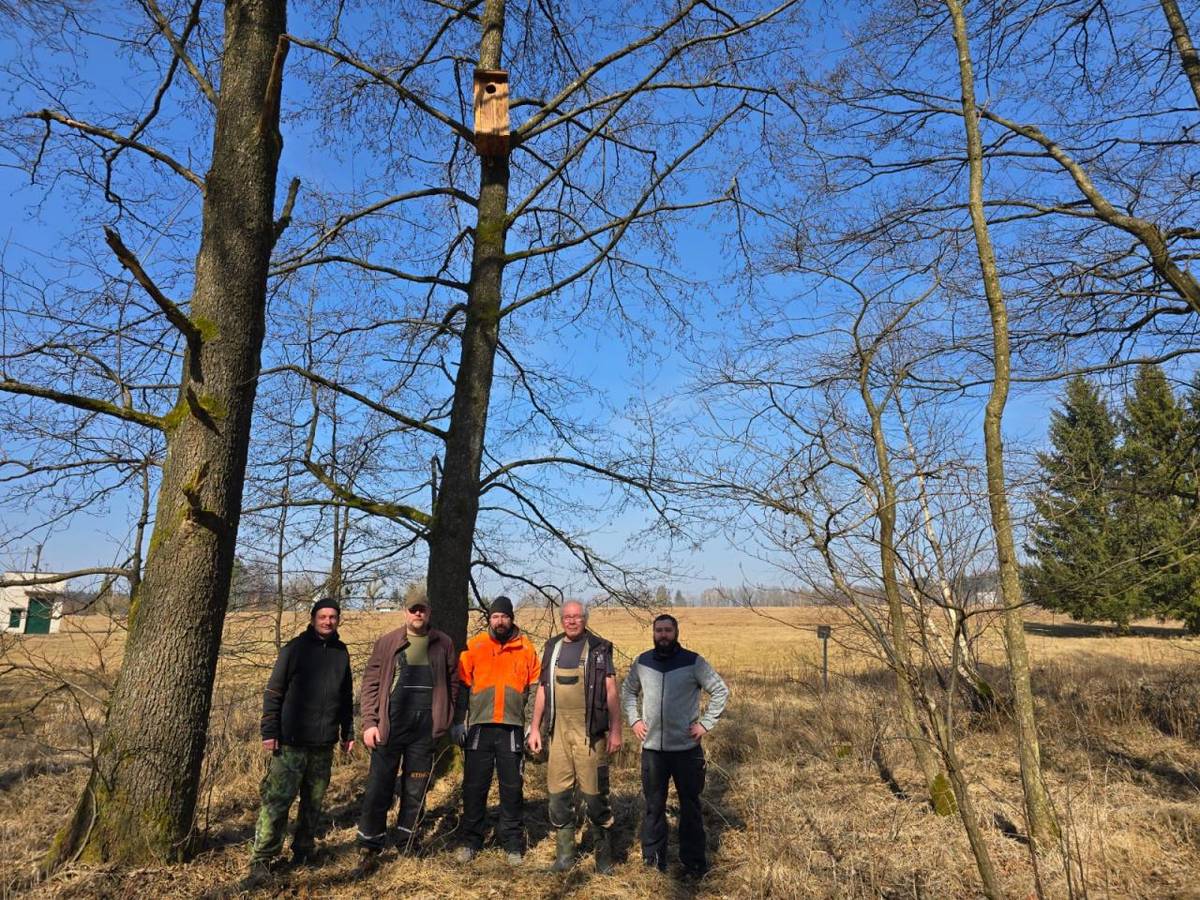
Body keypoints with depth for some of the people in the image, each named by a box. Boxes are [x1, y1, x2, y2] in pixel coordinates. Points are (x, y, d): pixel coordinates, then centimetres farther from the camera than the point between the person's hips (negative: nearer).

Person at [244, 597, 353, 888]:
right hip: (291, 743, -4)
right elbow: (273, 692, -5)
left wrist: (348, 733, 15)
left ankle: (304, 849, 27)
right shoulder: (295, 648, -5)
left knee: (313, 802, 12)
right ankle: (261, 860, 5)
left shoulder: (341, 652, 9)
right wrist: (269, 732, -10)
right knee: (276, 801, -4)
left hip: (324, 745, 5)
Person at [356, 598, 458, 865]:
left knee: (416, 790, 10)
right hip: (391, 724, -1)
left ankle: (407, 845, 25)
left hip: (426, 727, 1)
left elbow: (452, 683, 7)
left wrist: (445, 721, 2)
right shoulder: (387, 642, 4)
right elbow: (370, 683, 2)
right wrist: (369, 723, -5)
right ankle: (370, 846, 17)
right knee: (379, 788, 2)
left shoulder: (443, 644, 6)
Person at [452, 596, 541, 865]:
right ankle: (471, 841, 22)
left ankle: (513, 843, 19)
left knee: (512, 788, 7)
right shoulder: (473, 646, 2)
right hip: (479, 727, 0)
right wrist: (458, 721, -1)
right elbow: (462, 687, 4)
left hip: (512, 728, 0)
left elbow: (534, 689, 7)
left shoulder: (526, 649, 4)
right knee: (474, 787, 7)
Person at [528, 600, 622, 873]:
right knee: (558, 792, 8)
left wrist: (615, 730, -8)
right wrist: (535, 727, 10)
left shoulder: (599, 648, -1)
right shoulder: (552, 647, 10)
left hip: (589, 730, -4)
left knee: (594, 793, 0)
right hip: (558, 729, 4)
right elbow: (542, 690, 14)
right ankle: (564, 853, 22)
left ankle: (604, 854, 15)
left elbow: (611, 692, -3)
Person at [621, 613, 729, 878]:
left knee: (690, 806, 9)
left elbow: (720, 691, -3)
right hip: (652, 747, 2)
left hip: (686, 747, -2)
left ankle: (694, 862, 23)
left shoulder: (693, 662, -7)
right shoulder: (642, 662, 2)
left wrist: (706, 724, -7)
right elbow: (628, 691, 17)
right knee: (653, 806, 11)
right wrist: (634, 720, 6)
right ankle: (653, 859, 26)